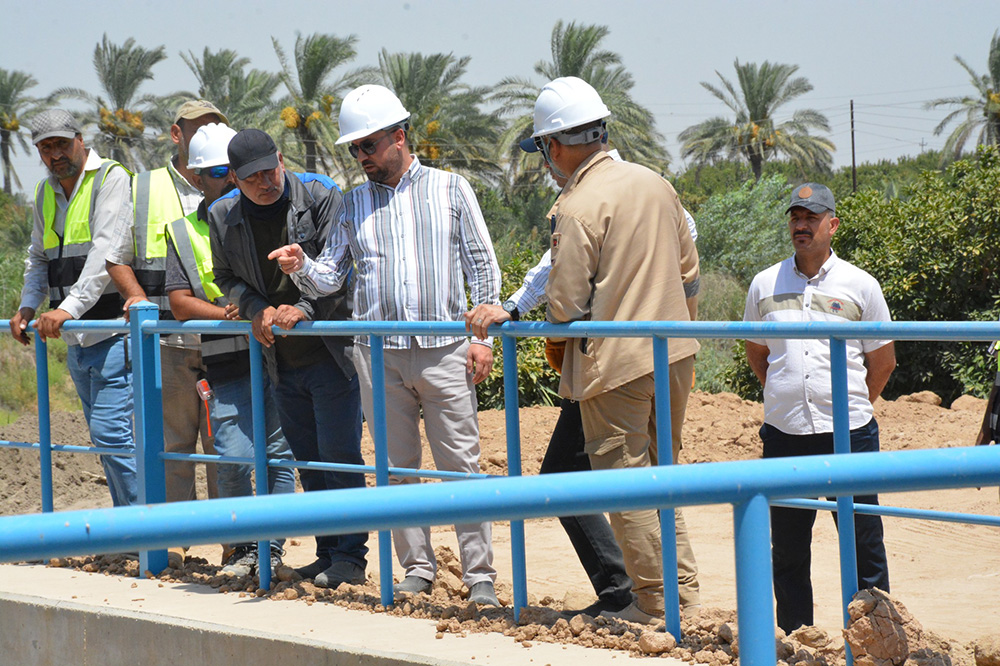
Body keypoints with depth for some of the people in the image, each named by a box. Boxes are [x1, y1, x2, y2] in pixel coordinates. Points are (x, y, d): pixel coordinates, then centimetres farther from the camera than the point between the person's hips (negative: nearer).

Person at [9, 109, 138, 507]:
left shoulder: (111, 179, -8)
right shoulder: (45, 193, 16)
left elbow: (108, 250, -19)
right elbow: (39, 258, 26)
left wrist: (70, 307, -27)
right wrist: (28, 307, 9)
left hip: (112, 330, -8)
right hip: (75, 339, 8)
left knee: (110, 431, -15)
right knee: (105, 435, 12)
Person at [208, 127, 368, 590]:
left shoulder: (321, 196, -9)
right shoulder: (223, 216, 2)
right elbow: (226, 276, 12)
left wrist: (303, 309, -24)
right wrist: (258, 309, -6)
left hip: (331, 350, -5)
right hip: (282, 361, 5)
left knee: (340, 456, -6)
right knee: (308, 461, 10)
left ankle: (350, 556, 0)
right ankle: (328, 552, 18)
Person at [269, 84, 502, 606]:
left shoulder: (450, 190, 7)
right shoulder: (355, 204, 14)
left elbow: (482, 266, 6)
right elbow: (332, 275, 9)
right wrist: (302, 268, -13)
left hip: (443, 348, -3)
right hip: (378, 353, 3)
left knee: (461, 463, -4)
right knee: (398, 465, 5)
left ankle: (480, 575, 0)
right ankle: (416, 568, 13)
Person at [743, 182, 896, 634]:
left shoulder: (860, 286, 3)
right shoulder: (766, 284, 9)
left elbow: (883, 362, 10)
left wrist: (850, 408, 9)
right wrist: (784, 398, 13)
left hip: (849, 433, -2)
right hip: (784, 435, 2)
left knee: (863, 542, -1)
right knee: (787, 546, 6)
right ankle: (793, 637, 15)